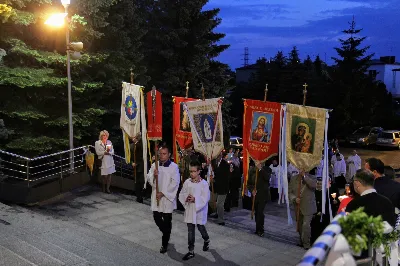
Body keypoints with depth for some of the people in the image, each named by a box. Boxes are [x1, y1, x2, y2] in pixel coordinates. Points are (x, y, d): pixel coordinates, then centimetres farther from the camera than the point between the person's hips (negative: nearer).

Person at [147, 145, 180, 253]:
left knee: (167, 221, 3)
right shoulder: (155, 165, 4)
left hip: (168, 197, -4)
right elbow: (149, 180, 2)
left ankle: (165, 244, 15)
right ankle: (166, 233, 37)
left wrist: (163, 193, -16)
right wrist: (153, 175, -21)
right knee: (157, 217, 8)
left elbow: (175, 183, -13)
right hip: (156, 196, 4)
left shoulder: (174, 167, -10)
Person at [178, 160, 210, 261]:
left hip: (200, 210, -3)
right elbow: (181, 194, 3)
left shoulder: (204, 183, -13)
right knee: (190, 231, 5)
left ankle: (206, 240, 45)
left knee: (201, 228, 14)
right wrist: (186, 198, -17)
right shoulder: (187, 182, -2)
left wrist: (195, 199, -25)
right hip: (189, 210, 3)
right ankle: (191, 251, 13)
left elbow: (205, 198, -15)